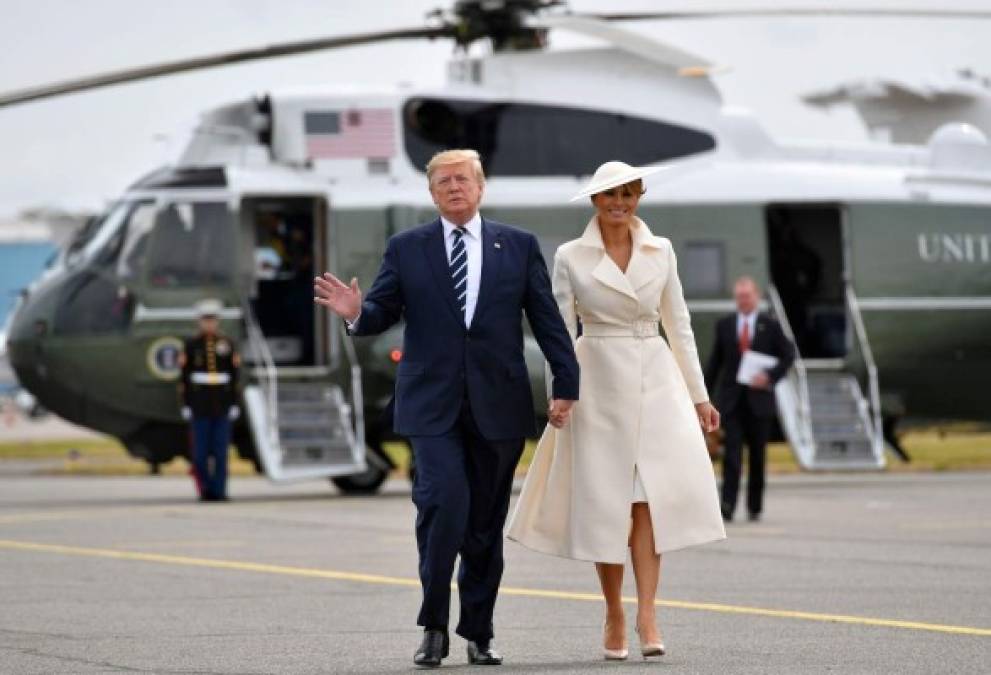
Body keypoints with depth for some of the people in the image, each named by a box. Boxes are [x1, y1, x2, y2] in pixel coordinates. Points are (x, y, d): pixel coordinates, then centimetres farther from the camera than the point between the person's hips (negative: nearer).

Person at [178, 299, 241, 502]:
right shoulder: (191, 345, 4)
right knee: (201, 450, -1)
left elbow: (235, 376, 7)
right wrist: (185, 405, -3)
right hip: (199, 407, -1)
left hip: (223, 407, 1)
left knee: (221, 451, -1)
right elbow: (184, 376, 3)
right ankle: (206, 487, 12)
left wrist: (234, 404, 2)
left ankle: (219, 491, 1)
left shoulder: (228, 344, 7)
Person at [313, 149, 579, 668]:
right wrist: (356, 313, -19)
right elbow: (382, 313, 4)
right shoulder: (406, 249, 6)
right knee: (444, 502, -18)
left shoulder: (519, 246, 7)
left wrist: (566, 385, 1)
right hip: (432, 405, -1)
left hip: (498, 405, 1)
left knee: (486, 523, 7)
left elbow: (547, 320, 7)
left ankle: (478, 633, 18)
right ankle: (433, 626, -6)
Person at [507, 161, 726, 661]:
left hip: (656, 380, 1)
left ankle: (646, 616, -15)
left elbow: (678, 325, 12)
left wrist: (698, 395, 11)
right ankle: (614, 617, 11)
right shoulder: (571, 257, 0)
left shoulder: (660, 252, 7)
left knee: (650, 496, -10)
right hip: (598, 382, -1)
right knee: (606, 500, 0)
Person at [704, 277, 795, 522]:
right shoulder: (724, 325, 7)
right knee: (732, 453, -11)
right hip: (731, 399, 0)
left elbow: (788, 355, 4)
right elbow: (715, 361, 10)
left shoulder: (770, 326, 3)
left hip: (759, 399, 0)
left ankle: (755, 506, 17)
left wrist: (771, 376, -11)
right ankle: (727, 506, -18)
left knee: (758, 454, 7)